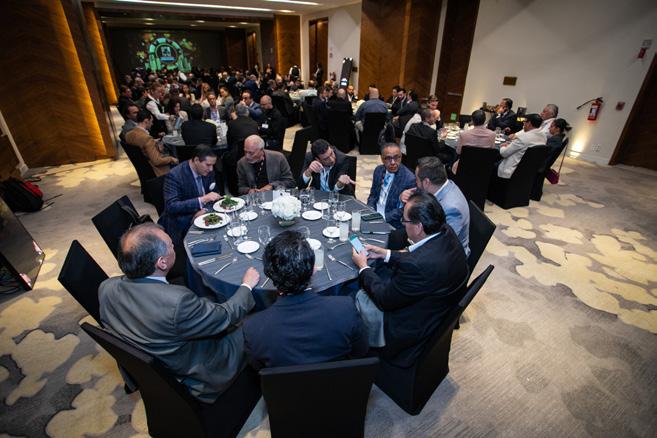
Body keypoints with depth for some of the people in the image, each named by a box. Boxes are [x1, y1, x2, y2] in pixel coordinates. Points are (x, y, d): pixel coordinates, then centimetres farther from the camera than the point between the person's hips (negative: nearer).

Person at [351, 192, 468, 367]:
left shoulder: (418, 265, -40)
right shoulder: (445, 232, -14)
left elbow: (385, 299, -23)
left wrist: (363, 267, -10)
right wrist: (386, 254, 2)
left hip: (412, 327, -8)